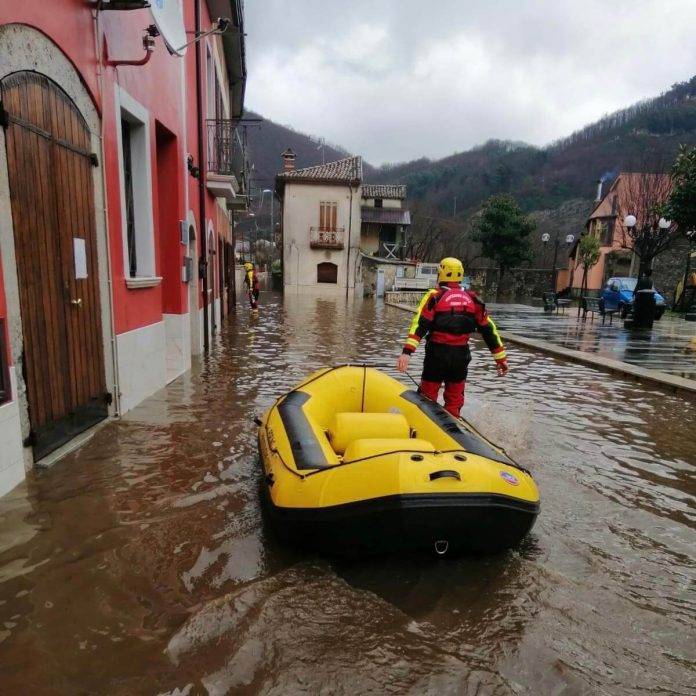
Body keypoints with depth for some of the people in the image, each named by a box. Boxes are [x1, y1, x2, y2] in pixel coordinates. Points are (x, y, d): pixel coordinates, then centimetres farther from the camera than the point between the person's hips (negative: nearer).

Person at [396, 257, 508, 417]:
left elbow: (419, 324, -18)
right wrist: (500, 357, 13)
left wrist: (407, 352, -25)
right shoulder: (472, 299, 6)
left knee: (427, 398, 10)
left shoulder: (434, 296, -5)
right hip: (461, 356, 3)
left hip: (437, 353, -3)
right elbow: (488, 329, 8)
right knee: (455, 401, 17)